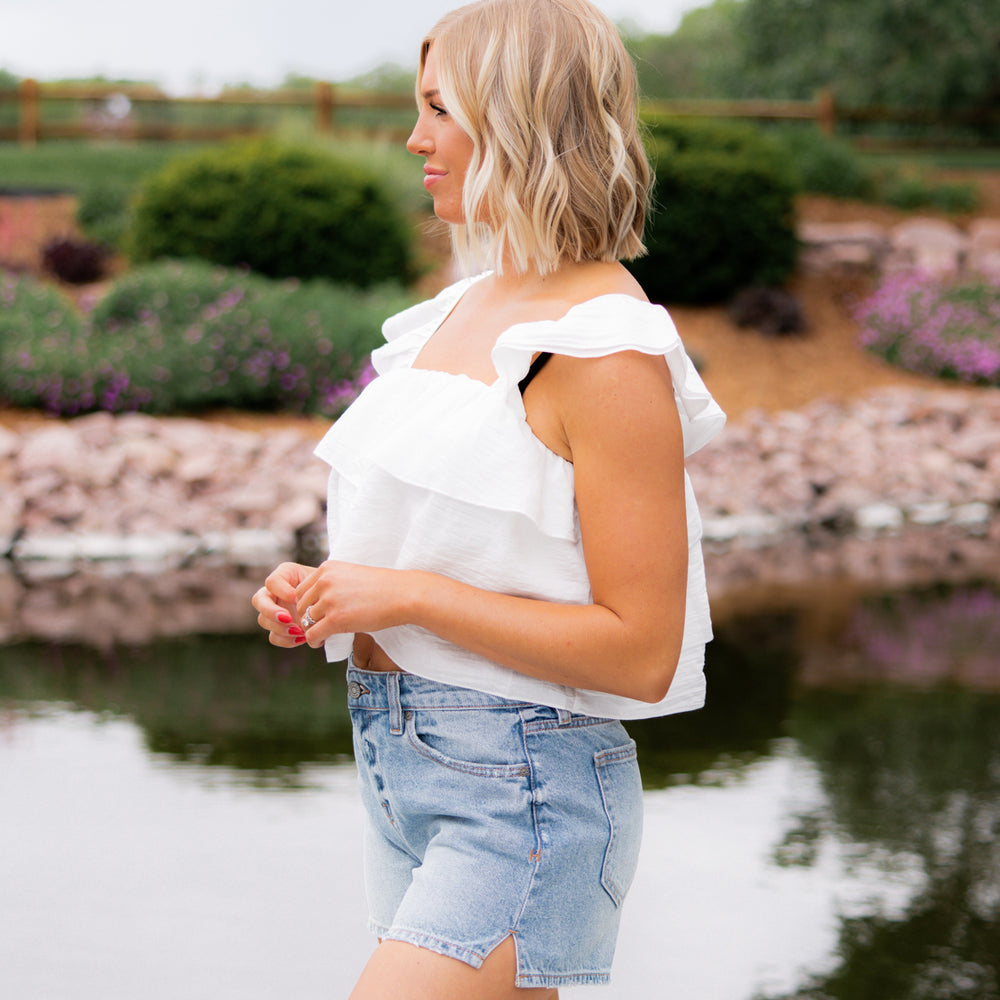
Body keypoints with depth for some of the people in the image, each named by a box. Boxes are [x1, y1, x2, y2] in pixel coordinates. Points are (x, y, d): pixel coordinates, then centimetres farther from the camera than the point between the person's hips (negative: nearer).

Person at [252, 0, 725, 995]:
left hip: (522, 793, -9)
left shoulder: (607, 347, -16)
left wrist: (407, 595, -18)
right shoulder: (466, 308, 11)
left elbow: (641, 652, -18)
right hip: (399, 762, 9)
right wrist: (319, 591, 4)